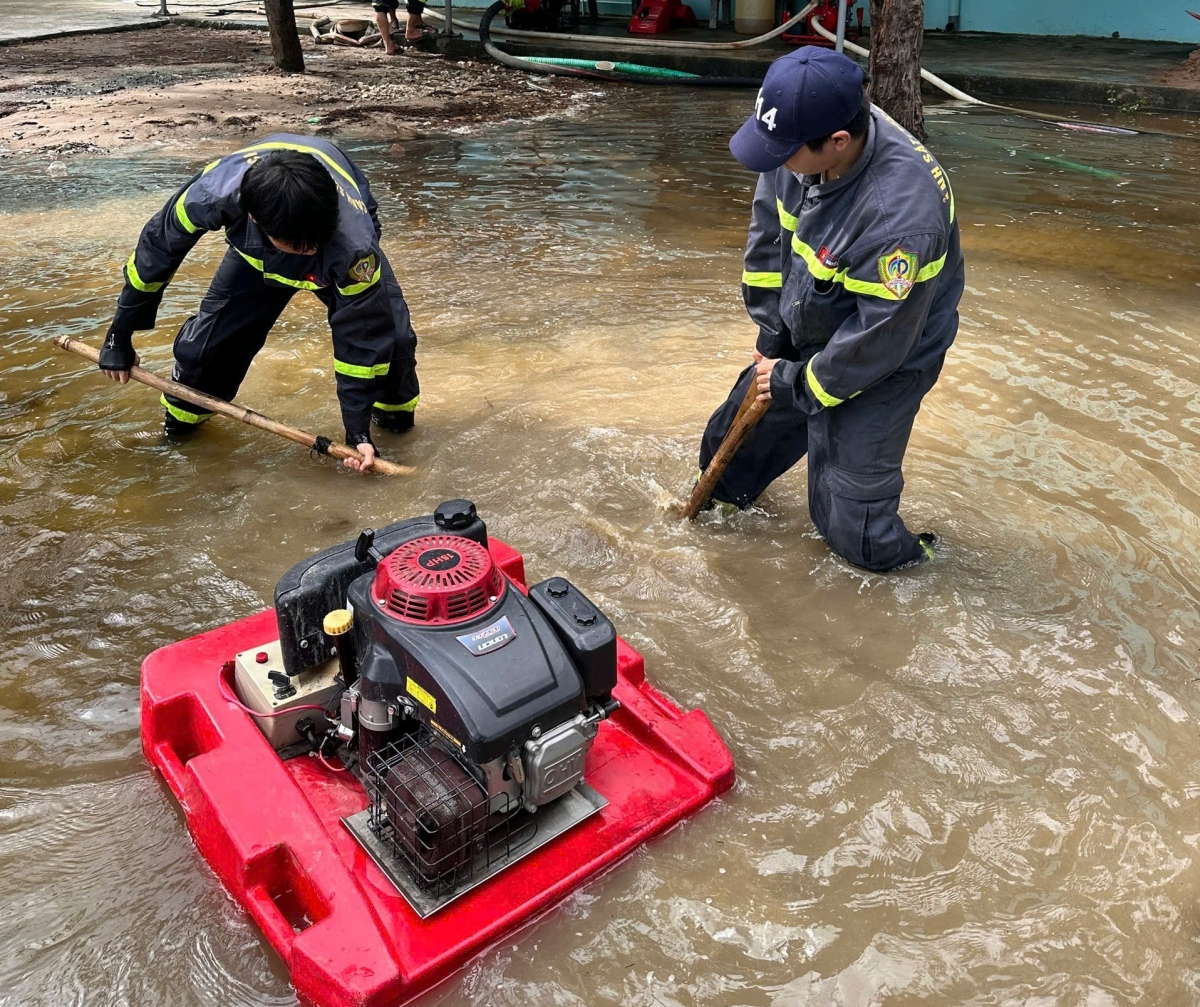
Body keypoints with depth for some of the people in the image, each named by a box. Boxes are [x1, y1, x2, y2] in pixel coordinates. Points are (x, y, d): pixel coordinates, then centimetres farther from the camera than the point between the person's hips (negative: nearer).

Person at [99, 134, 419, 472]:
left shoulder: (354, 242, -46)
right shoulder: (214, 193, -40)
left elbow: (360, 335, -33)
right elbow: (156, 246, -20)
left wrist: (358, 429, -30)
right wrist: (120, 335, -10)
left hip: (340, 242, -2)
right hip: (254, 252, 2)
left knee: (390, 336, -24)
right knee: (204, 340, -8)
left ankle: (395, 411, 8)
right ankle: (182, 417, 24)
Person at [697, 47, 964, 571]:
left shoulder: (900, 215, -39)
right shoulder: (803, 140, -17)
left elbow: (874, 342, -29)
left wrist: (795, 384, -15)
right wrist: (771, 334, -2)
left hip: (881, 365, -7)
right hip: (802, 340, 7)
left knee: (851, 523, -2)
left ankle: (905, 560, 29)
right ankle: (722, 501, 51)